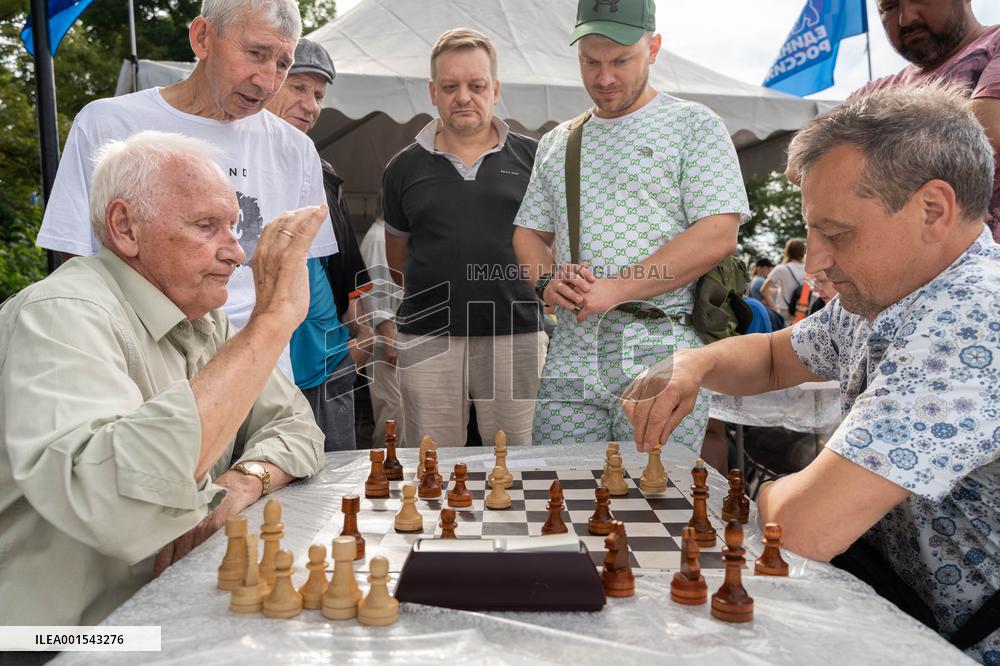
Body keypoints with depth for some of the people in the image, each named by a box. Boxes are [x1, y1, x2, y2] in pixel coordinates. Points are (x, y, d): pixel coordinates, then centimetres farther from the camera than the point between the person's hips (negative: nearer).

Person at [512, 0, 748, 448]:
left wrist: (615, 289, -15)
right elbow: (529, 231, 21)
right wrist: (547, 282, -3)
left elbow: (717, 237, -9)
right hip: (570, 354, 5)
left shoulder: (694, 125, 2)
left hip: (659, 354, -4)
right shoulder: (556, 143, 18)